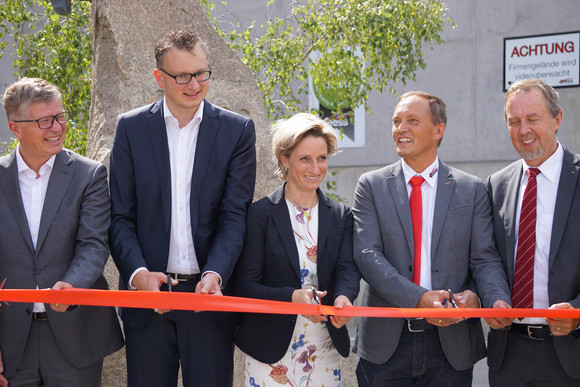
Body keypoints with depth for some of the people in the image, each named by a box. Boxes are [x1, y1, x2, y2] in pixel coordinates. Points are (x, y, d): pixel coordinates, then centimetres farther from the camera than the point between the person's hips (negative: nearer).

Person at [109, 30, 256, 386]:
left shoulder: (237, 130, 2)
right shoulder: (131, 128, 4)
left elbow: (235, 215, -2)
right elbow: (121, 216, 2)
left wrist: (215, 273, -19)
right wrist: (138, 273, -15)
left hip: (210, 291, 0)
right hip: (148, 291, 1)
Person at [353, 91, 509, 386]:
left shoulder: (472, 190, 6)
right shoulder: (371, 186, 4)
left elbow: (486, 259, 2)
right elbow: (367, 254, -7)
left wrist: (475, 295, -21)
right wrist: (418, 298, -21)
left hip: (451, 346, 0)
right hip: (386, 343, 0)